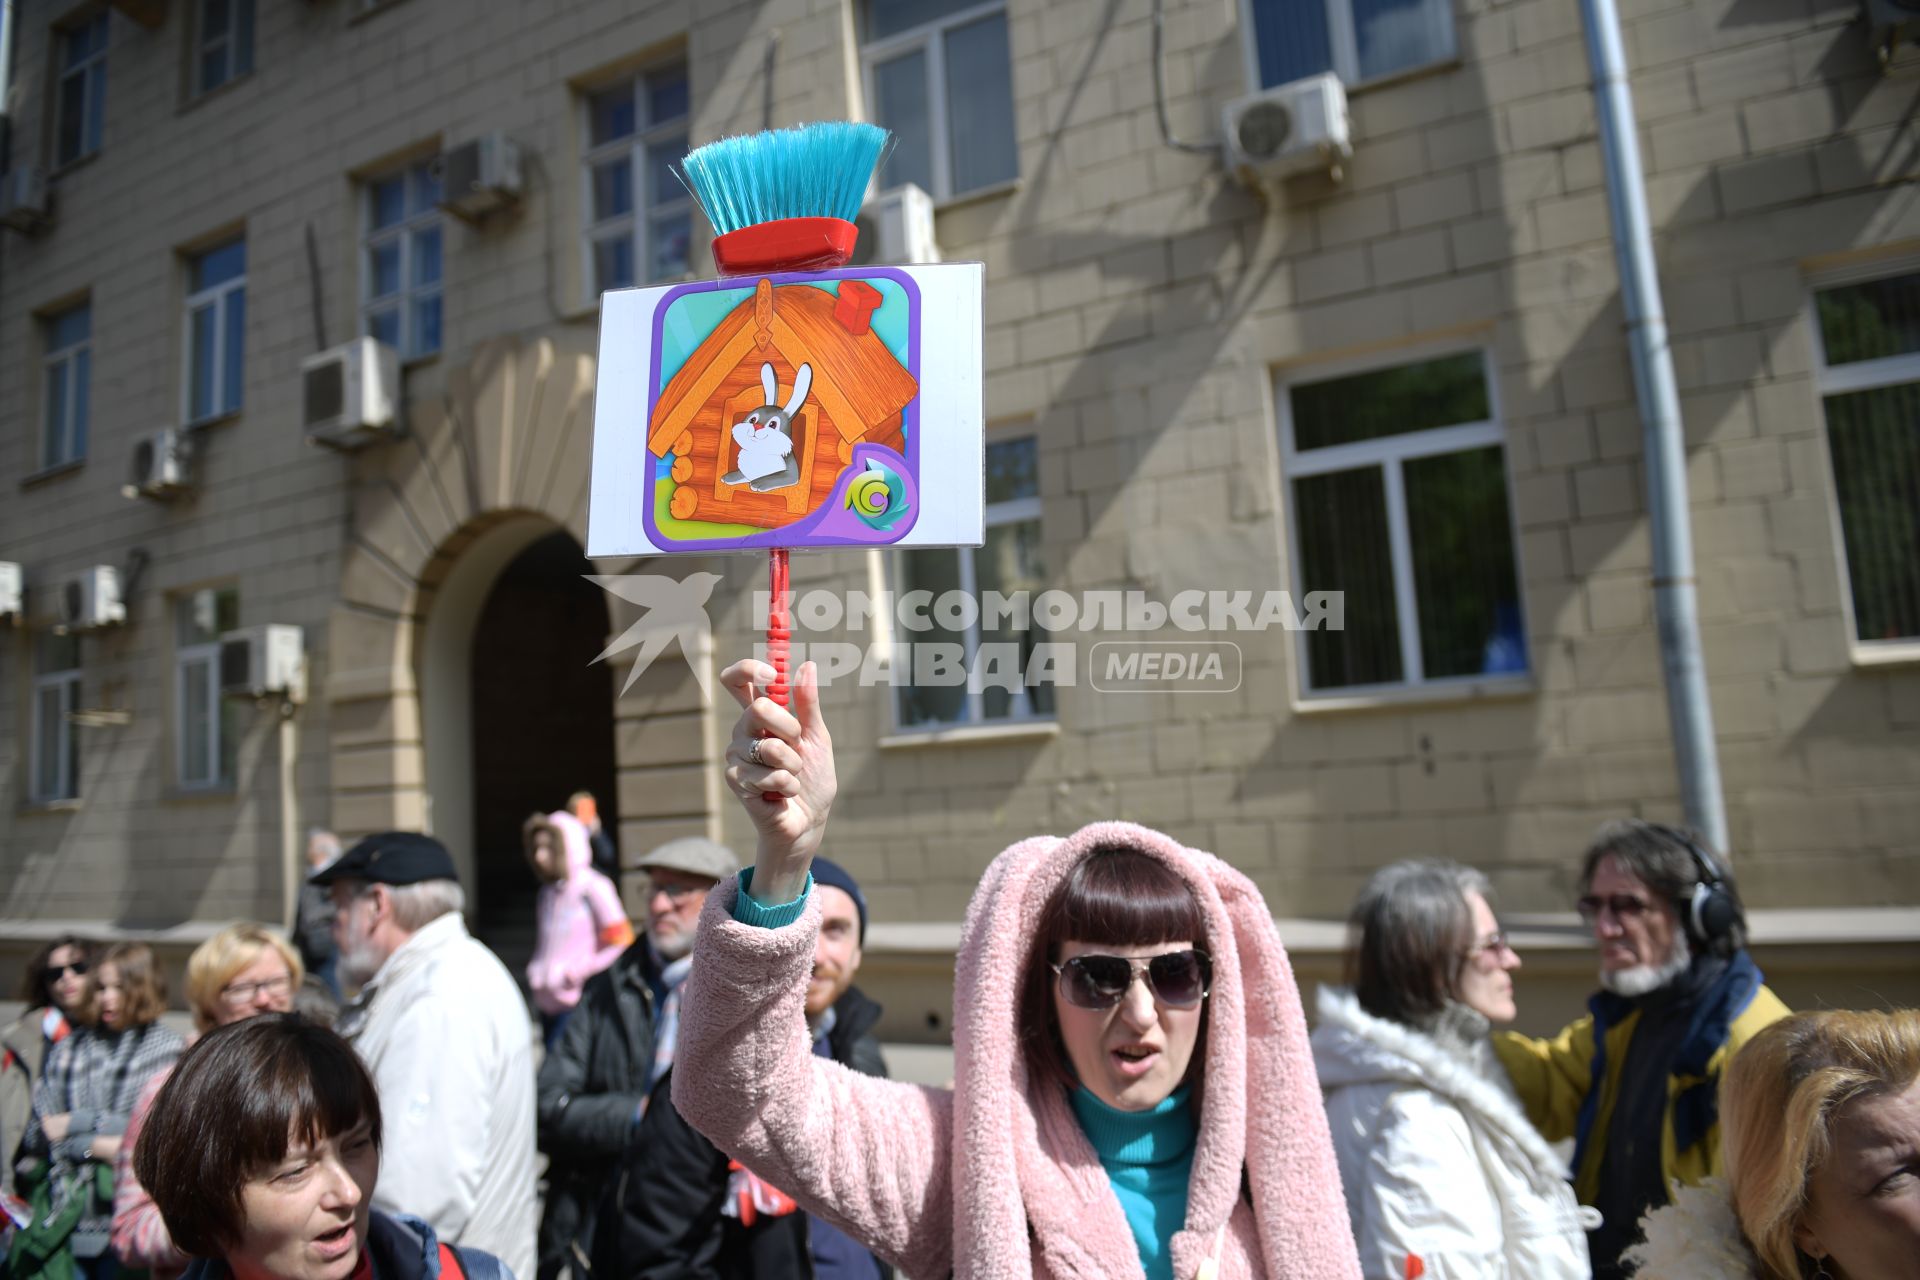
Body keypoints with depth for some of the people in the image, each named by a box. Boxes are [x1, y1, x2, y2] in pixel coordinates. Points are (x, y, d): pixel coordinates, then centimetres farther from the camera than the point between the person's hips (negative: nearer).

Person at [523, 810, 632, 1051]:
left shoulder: (594, 888, -8)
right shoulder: (548, 891, 13)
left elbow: (621, 942, -8)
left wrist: (580, 972, -12)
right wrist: (535, 972, 13)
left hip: (579, 1002, -7)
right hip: (548, 1001, 7)